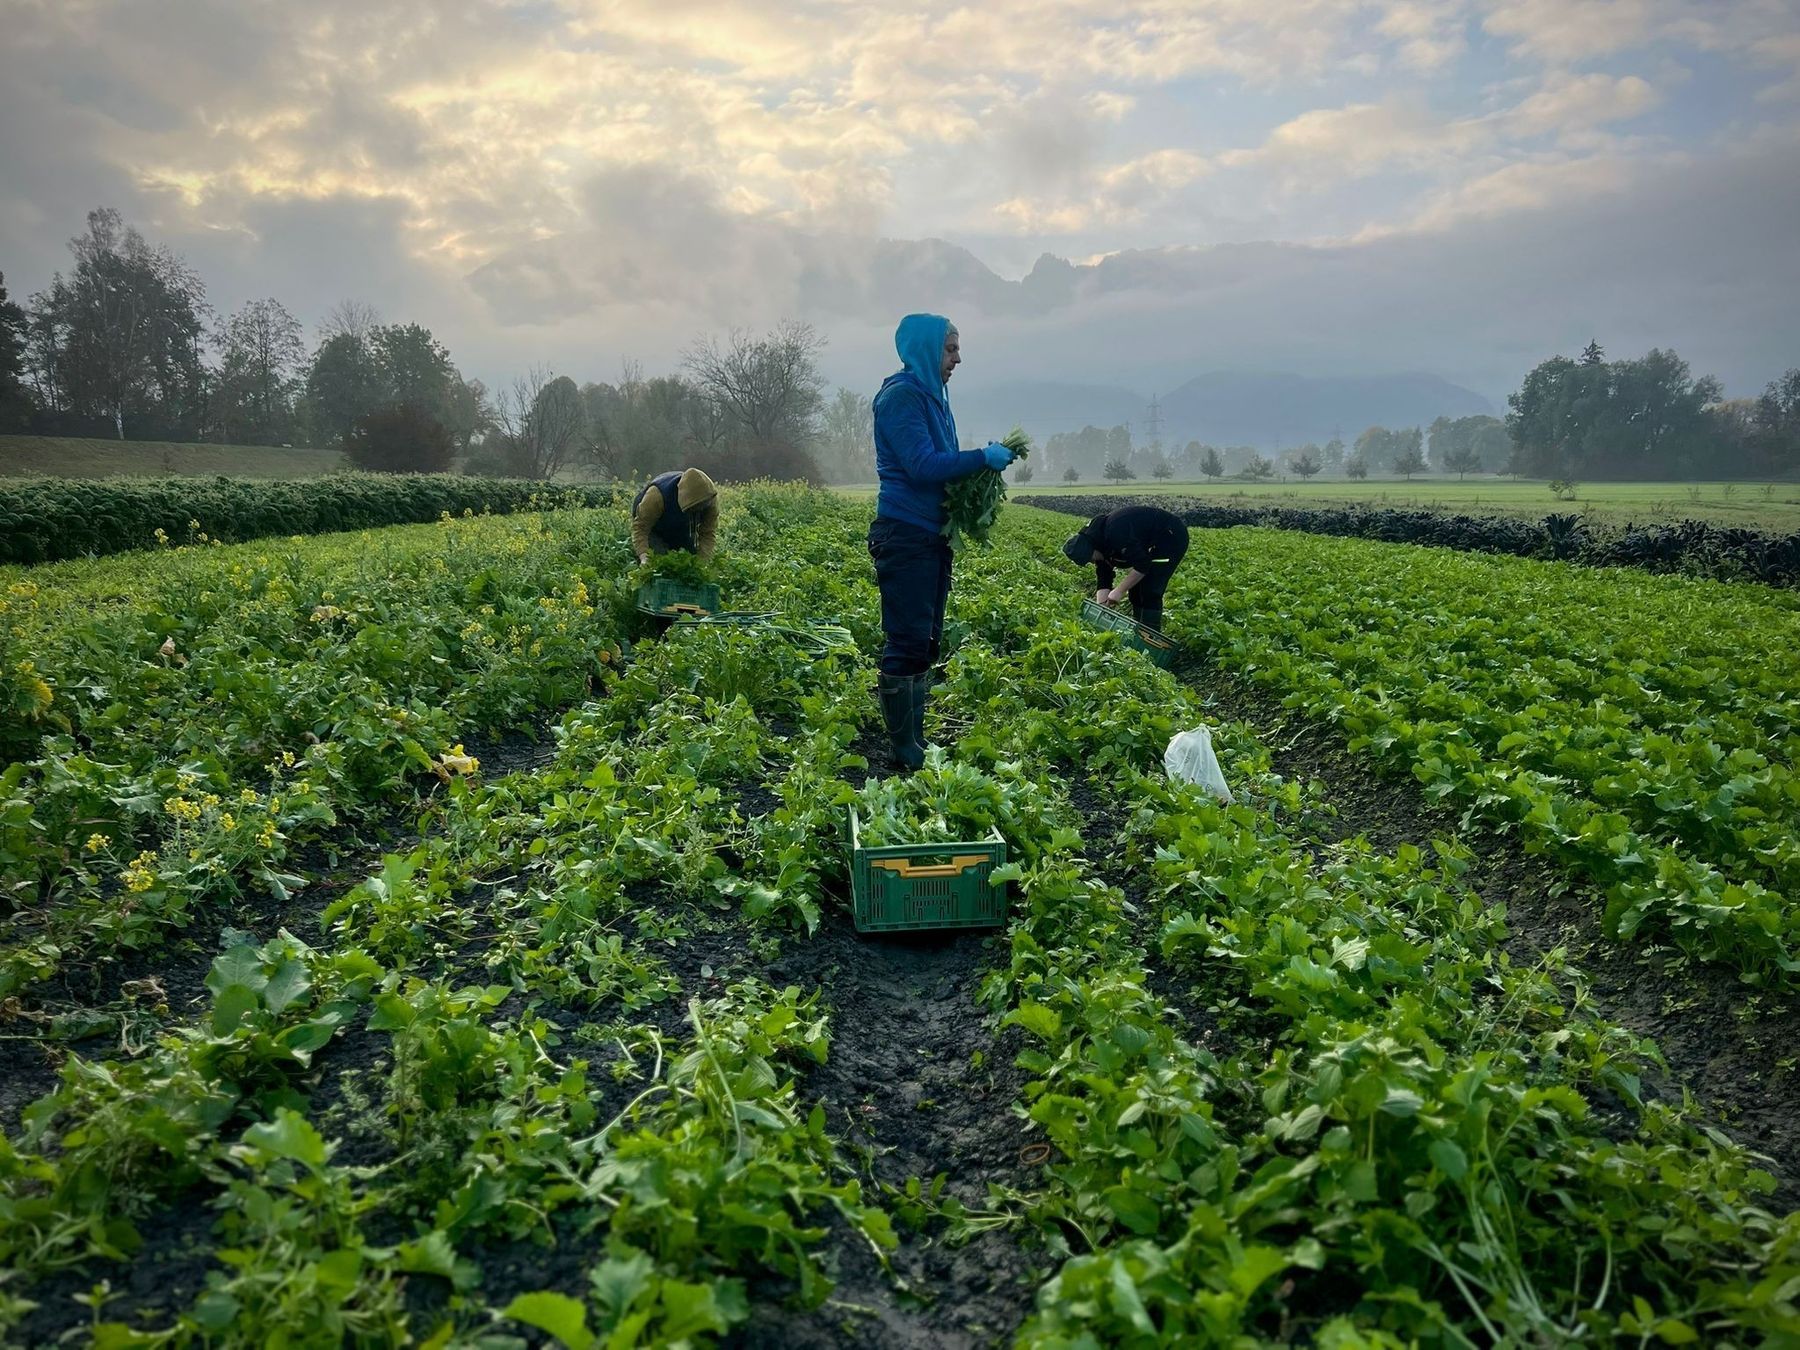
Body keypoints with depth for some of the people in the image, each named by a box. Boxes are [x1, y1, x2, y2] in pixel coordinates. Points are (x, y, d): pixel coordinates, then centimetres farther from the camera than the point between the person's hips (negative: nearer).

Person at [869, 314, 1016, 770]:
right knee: (907, 644, -7)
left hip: (932, 536, 10)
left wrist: (984, 459, 4)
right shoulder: (900, 395, -11)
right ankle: (906, 755, 0)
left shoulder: (930, 396, 17)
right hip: (905, 538, -10)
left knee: (926, 642, 11)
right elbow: (923, 465, -18)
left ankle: (916, 743, 18)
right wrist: (983, 457, -13)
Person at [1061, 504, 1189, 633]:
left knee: (1150, 591, -13)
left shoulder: (1115, 534, -32)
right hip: (1155, 542, 9)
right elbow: (1104, 582, 3)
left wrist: (1120, 591, -23)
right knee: (1135, 589, 9)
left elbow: (1143, 565, -30)